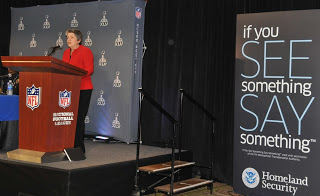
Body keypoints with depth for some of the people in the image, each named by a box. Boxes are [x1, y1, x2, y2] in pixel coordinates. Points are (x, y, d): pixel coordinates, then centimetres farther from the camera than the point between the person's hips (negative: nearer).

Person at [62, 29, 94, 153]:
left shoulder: (85, 51, -3)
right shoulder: (66, 52, 19)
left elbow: (89, 70, -12)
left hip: (82, 89, -7)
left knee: (78, 119, -8)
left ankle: (79, 148, -3)